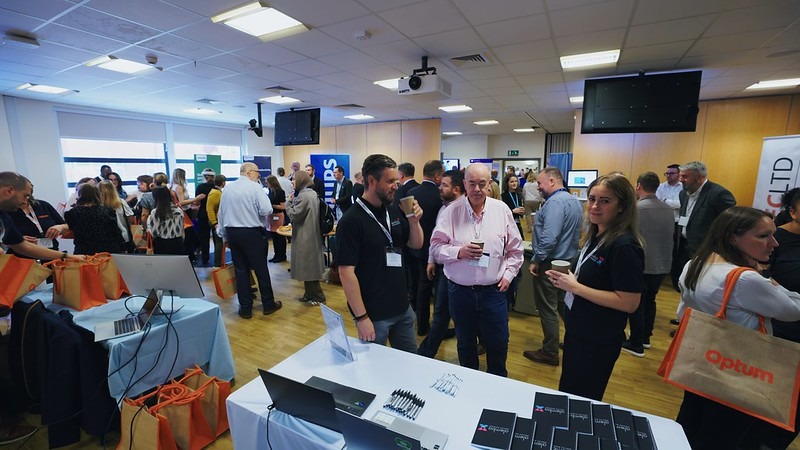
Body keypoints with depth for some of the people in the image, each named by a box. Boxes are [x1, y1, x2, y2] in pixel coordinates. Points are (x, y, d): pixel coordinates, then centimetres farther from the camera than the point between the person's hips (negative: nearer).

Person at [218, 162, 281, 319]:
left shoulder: (227, 188, 7)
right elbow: (266, 210, -20)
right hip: (252, 233, -5)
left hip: (232, 232, 5)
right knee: (261, 269, 7)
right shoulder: (255, 187, -10)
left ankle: (245, 308, 18)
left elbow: (221, 213, 10)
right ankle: (268, 304, 19)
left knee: (240, 269, 11)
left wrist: (224, 236, 18)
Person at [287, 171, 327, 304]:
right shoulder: (312, 193, 13)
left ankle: (317, 296, 9)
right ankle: (310, 294, 26)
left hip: (305, 237, -10)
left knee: (307, 267, 0)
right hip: (311, 235, 10)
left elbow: (294, 215, -16)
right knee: (310, 267, 16)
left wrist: (288, 202, -2)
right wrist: (293, 202, 13)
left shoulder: (303, 195, -18)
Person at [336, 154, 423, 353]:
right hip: (373, 314, -6)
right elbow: (346, 272, -19)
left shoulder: (395, 211, 1)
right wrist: (361, 317, -19)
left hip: (403, 308, 6)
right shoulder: (351, 221, -19)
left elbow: (416, 245, 10)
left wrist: (414, 221, -10)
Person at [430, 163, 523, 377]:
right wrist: (459, 252, -21)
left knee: (498, 344, 15)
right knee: (465, 344, 18)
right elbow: (436, 246, -6)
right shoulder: (451, 212, -7)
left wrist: (508, 274, 1)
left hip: (493, 290, 1)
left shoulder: (501, 210, -1)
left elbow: (515, 249, 7)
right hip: (460, 290, -1)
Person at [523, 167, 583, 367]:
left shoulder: (555, 202, -21)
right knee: (564, 305, 22)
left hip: (550, 263, -10)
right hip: (568, 260, 10)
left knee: (547, 309, 3)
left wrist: (536, 260, -20)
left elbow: (549, 238, -29)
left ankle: (550, 353, 16)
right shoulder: (573, 200, 11)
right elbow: (576, 233, 20)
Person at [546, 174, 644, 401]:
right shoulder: (595, 236, 2)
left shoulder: (625, 246, -23)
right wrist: (566, 280, -3)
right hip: (577, 330, 8)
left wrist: (575, 287, -24)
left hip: (598, 342, -8)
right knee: (565, 394, 26)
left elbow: (629, 303, -24)